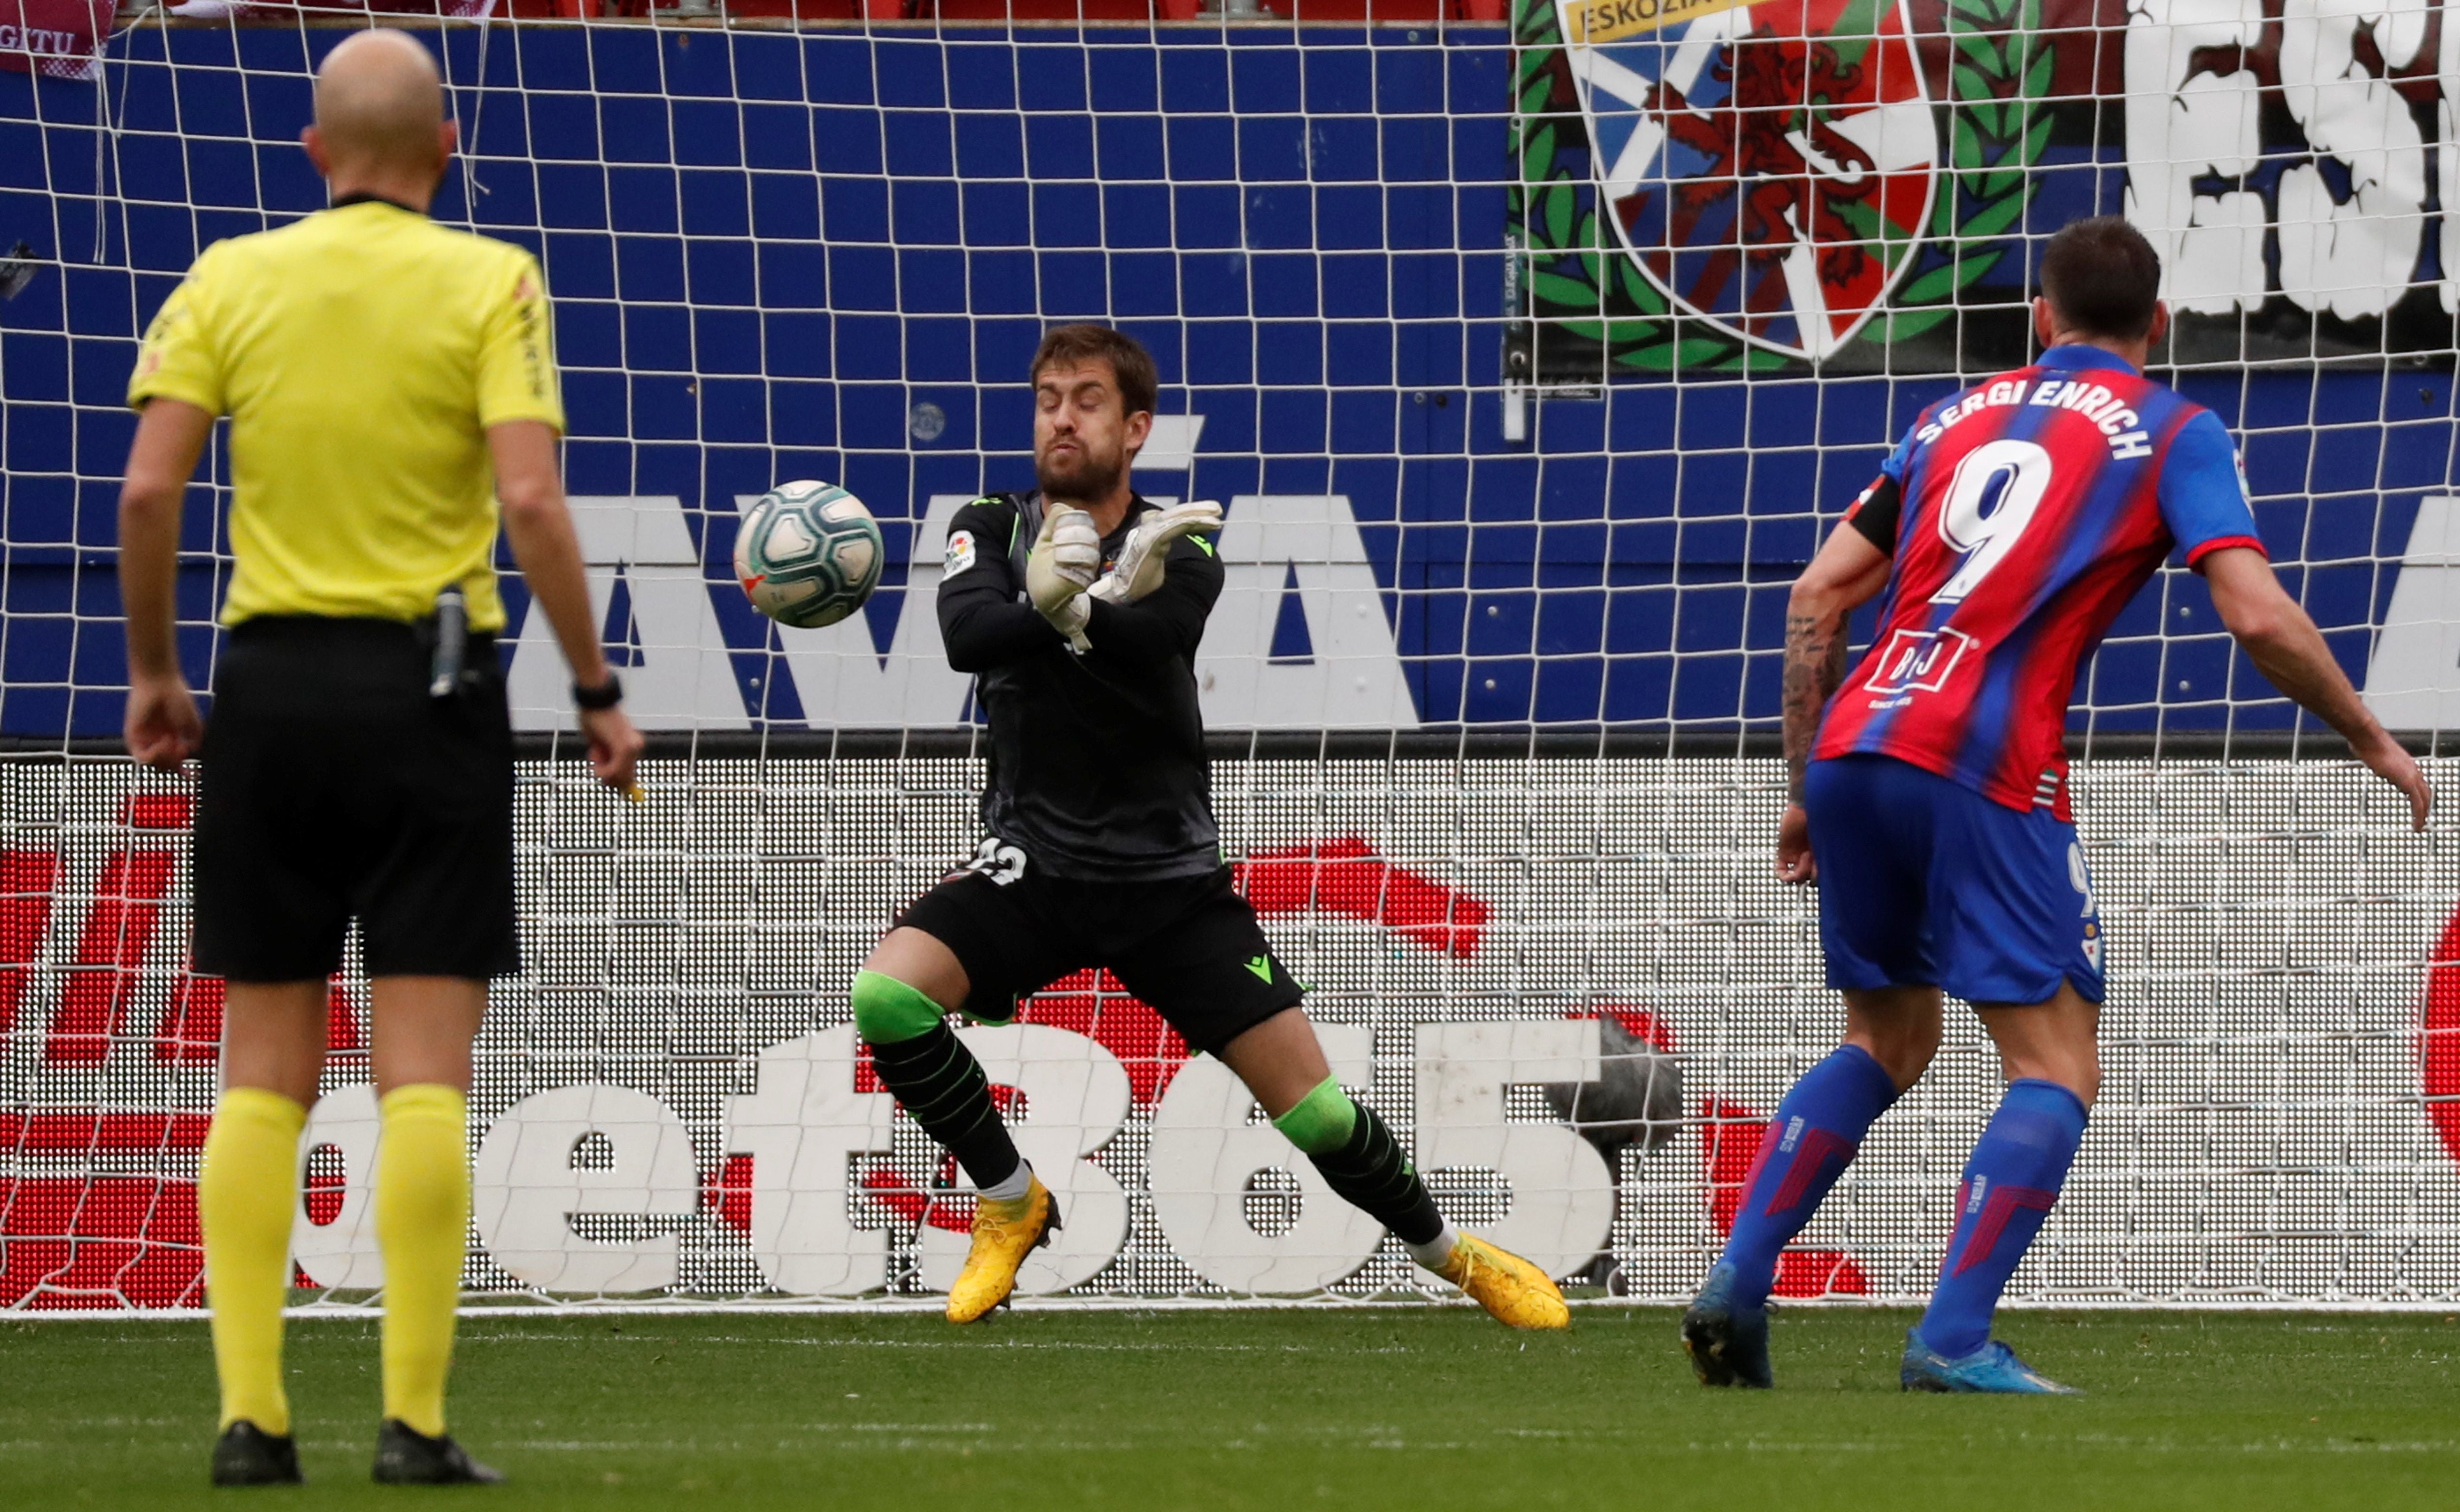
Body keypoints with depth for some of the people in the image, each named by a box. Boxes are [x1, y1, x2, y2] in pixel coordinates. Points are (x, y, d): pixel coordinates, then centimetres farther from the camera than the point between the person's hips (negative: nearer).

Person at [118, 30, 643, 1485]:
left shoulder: (229, 278, 3)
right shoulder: (489, 284, -3)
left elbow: (148, 491, -3)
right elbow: (531, 501, -12)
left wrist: (154, 673, 8)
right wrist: (597, 690, -5)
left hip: (271, 680, 2)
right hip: (430, 683, -2)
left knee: (263, 1076, 8)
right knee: (424, 1076, -1)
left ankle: (252, 1416, 3)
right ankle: (415, 1421, -5)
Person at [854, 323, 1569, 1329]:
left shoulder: (1178, 549, -4)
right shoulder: (992, 529, 0)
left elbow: (1148, 637, -26)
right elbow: (969, 633, -22)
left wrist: (1063, 604, -46)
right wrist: (1103, 602, -36)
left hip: (1170, 878, -1)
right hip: (1032, 864, 1)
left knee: (1314, 1110, -5)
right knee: (887, 994, -26)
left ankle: (1451, 1253, 23)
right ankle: (1012, 1203, -4)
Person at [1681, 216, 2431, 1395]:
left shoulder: (1958, 417, 22)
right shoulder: (2172, 435, 7)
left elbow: (1817, 598, 17)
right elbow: (2260, 621, -6)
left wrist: (1805, 786, 23)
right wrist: (2371, 741, 9)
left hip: (1854, 746, 6)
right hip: (1984, 769, -6)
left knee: (1885, 1044, 22)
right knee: (2057, 1070, 0)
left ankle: (1738, 1286, 10)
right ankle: (1953, 1340, -15)